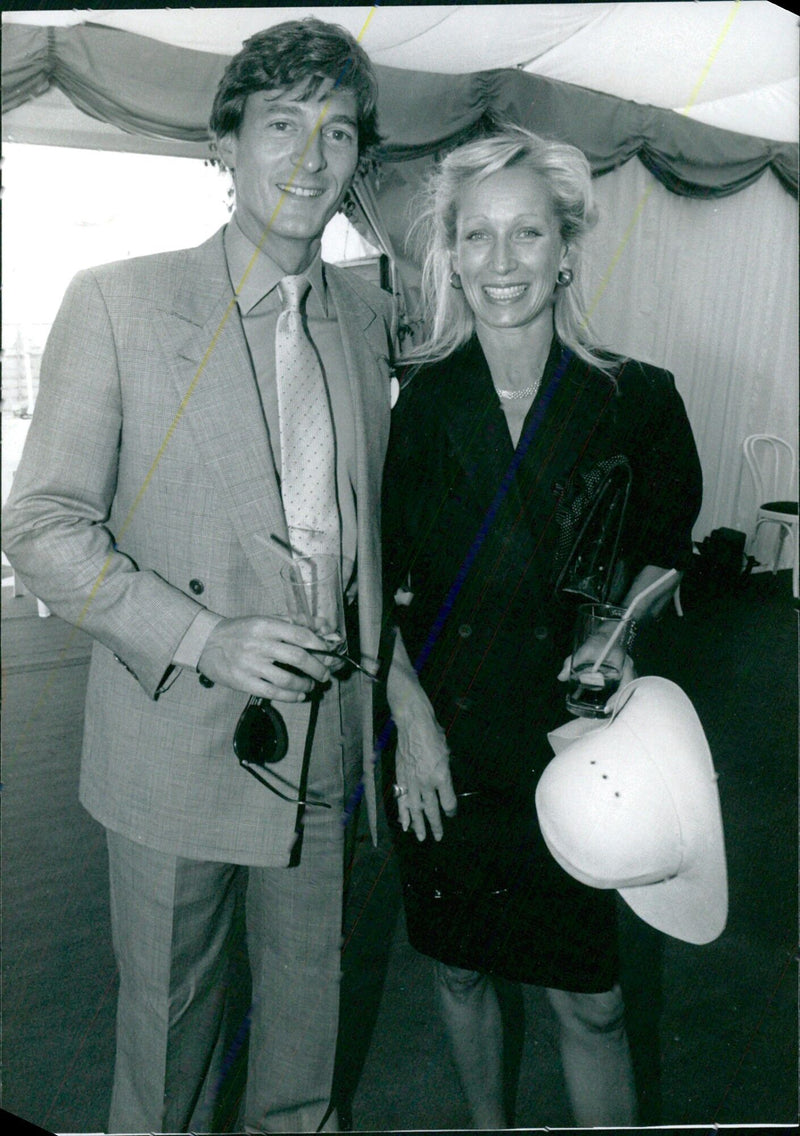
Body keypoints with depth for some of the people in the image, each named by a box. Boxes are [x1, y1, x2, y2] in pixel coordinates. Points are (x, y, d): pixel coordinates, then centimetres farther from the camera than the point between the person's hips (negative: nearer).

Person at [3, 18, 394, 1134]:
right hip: (180, 737, -3)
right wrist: (205, 641, -19)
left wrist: (377, 668, 11)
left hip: (325, 730, 4)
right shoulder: (117, 302, -8)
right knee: (168, 1000, 17)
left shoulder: (370, 313, 5)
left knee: (308, 980, 22)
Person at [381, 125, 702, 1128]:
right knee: (460, 968, 20)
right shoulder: (414, 400, -4)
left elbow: (666, 551, 9)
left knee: (587, 998, 8)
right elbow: (378, 579, 1)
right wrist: (411, 713, -8)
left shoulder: (636, 400, -5)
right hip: (440, 742, 2)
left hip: (571, 744, -1)